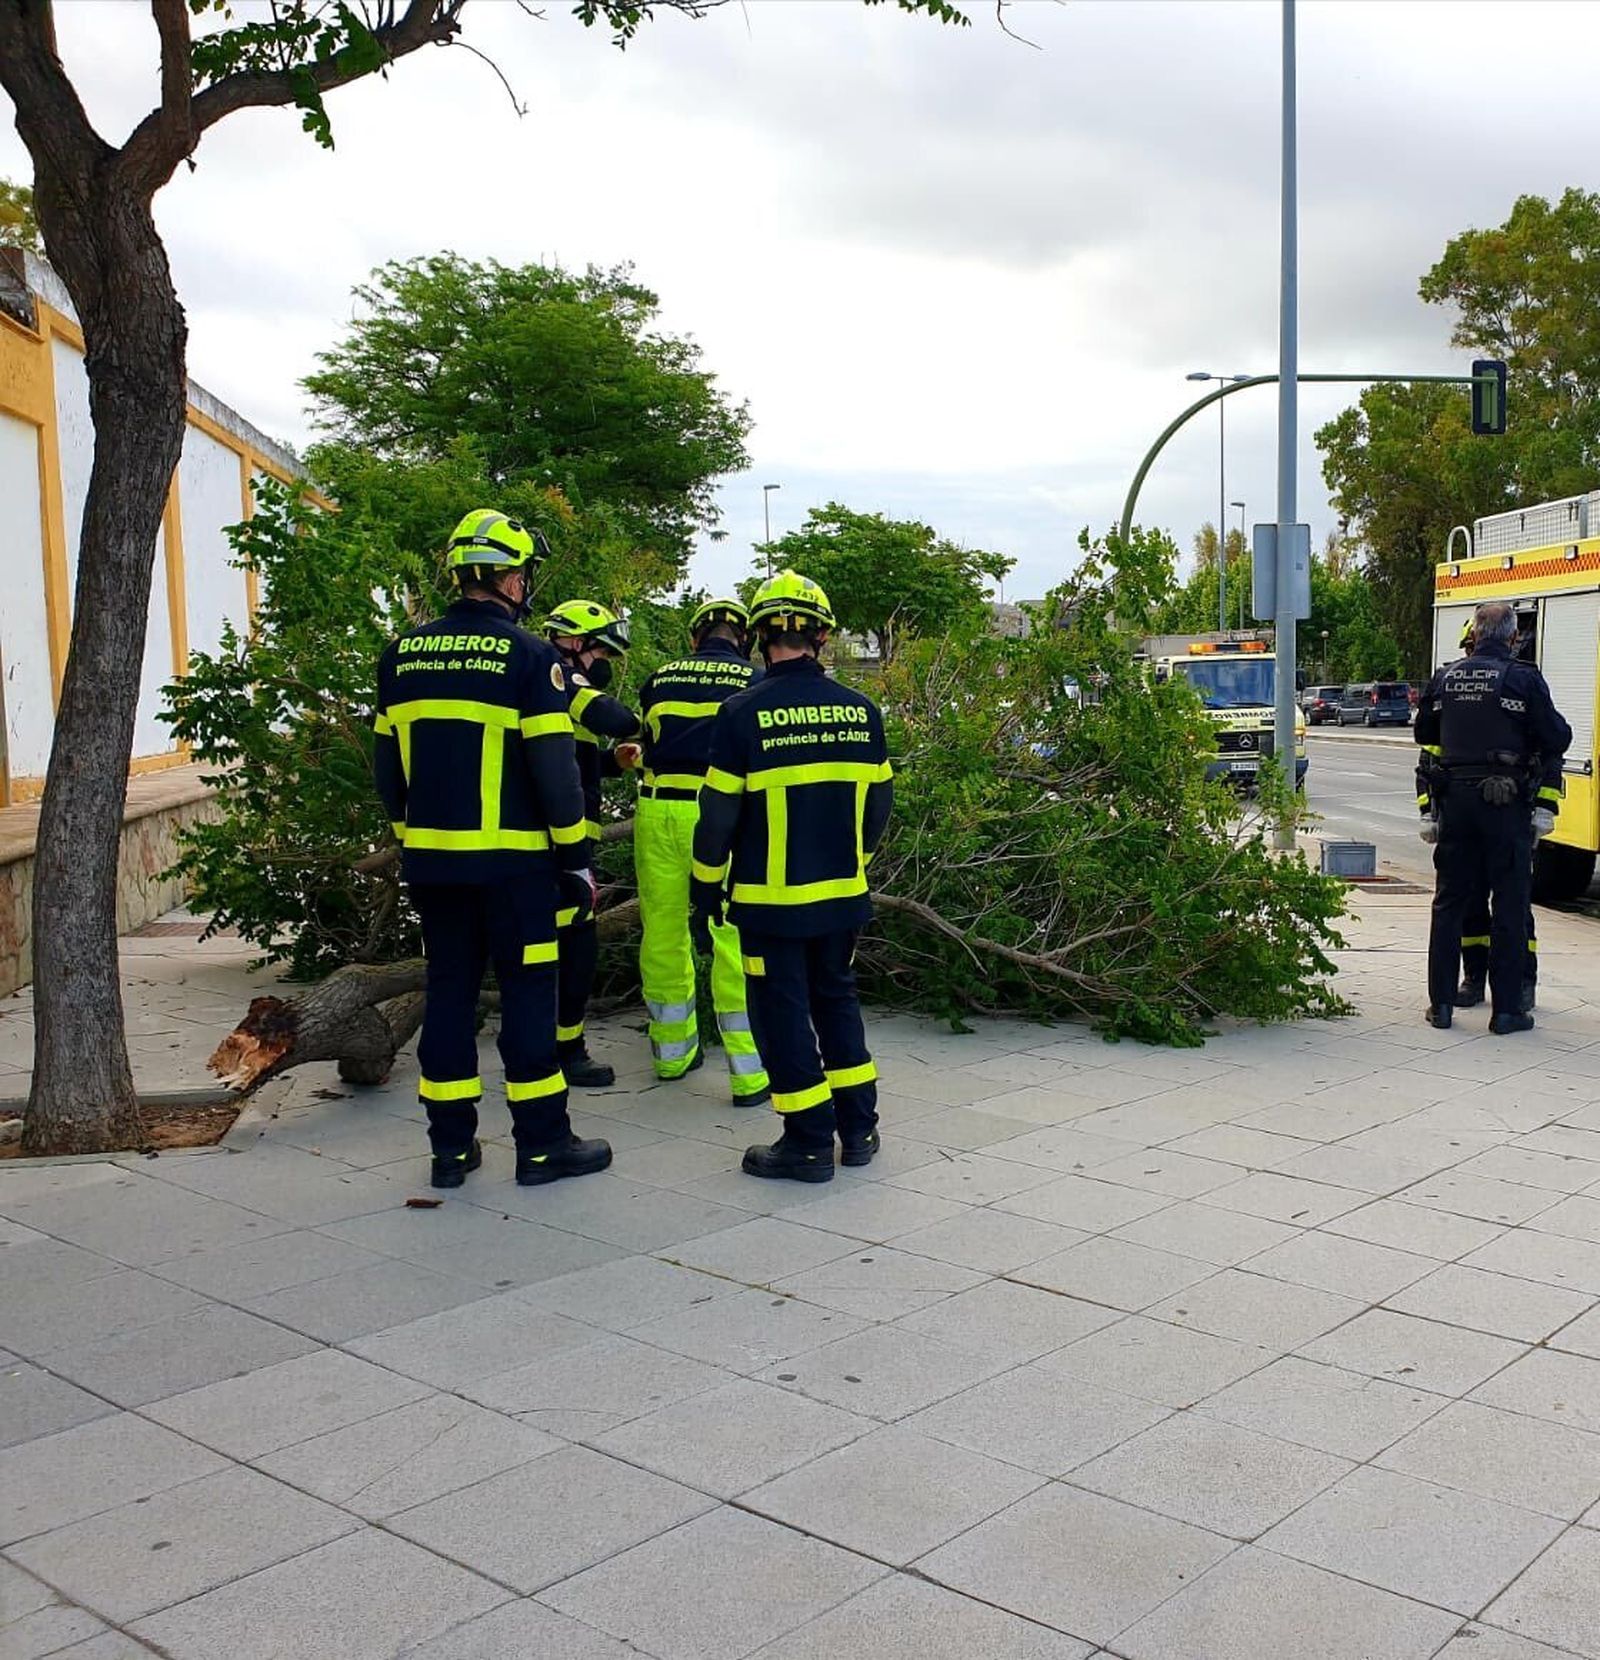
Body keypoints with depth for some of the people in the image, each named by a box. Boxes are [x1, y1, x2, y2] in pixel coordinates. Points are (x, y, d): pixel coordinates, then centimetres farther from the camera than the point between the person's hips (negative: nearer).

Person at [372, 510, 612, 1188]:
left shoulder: (402, 656, 8)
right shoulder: (528, 657, -9)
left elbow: (387, 765, 12)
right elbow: (554, 769, -12)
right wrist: (575, 856, -3)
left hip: (430, 858, 5)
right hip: (511, 859, -5)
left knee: (448, 988, 11)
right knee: (527, 991, 3)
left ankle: (451, 1145, 16)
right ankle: (542, 1143, 9)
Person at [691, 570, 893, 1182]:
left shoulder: (743, 713, -13)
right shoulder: (861, 711, 0)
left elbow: (719, 815, -10)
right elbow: (878, 803, 9)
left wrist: (705, 894, 2)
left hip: (771, 901, -4)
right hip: (843, 897, 5)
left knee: (784, 1012, 6)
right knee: (837, 999, 20)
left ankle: (809, 1143, 11)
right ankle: (859, 1129, 25)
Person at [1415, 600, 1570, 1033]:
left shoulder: (1445, 678, 7)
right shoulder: (1523, 679, -6)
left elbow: (1425, 735, 15)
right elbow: (1556, 739, -6)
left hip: (1455, 799, 4)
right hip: (1506, 803, -4)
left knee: (1449, 903, 10)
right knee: (1509, 905, 2)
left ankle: (1441, 1002, 12)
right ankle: (1506, 1009, 4)